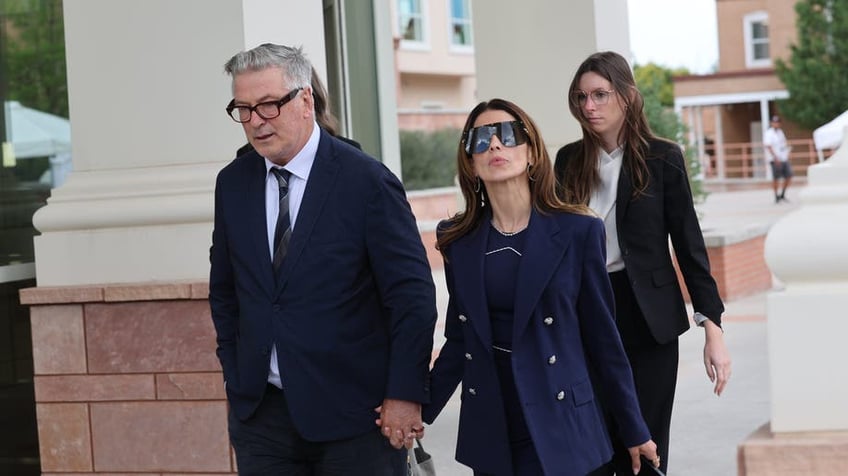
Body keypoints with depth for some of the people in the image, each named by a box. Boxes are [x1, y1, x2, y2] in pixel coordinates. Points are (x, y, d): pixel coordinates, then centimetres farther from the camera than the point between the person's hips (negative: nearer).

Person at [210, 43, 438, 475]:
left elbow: (413, 294, -9)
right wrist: (234, 375, 10)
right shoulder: (232, 184, 7)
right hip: (260, 411, 4)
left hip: (352, 411, -4)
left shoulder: (366, 180, -9)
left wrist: (405, 394, -11)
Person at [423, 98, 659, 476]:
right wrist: (419, 411, 2)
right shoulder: (458, 240, 3)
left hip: (560, 432, -3)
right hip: (488, 436, 3)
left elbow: (602, 338, -1)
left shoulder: (578, 232, -5)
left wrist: (635, 430, 2)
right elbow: (459, 339, 10)